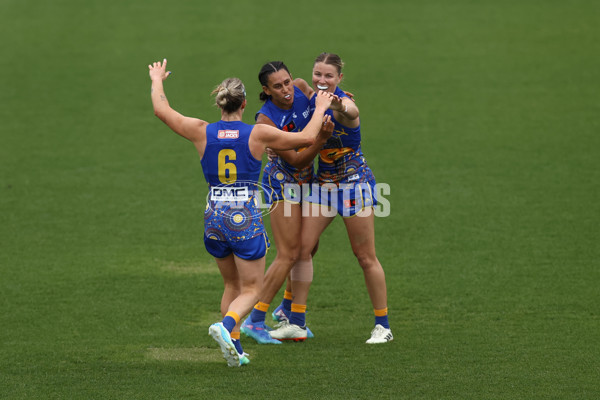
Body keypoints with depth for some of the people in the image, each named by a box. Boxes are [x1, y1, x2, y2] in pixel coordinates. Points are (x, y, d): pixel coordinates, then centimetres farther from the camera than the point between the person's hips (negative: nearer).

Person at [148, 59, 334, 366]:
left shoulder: (202, 132, -1)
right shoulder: (258, 134, -7)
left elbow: (161, 110, 9)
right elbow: (306, 137, 2)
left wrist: (157, 81, 27)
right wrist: (320, 109, 19)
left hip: (214, 219, 4)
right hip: (245, 219, -4)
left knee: (232, 285, 20)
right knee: (251, 289, 5)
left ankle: (235, 350, 12)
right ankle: (226, 325, -24)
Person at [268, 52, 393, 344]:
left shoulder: (345, 105, -22)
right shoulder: (312, 98, 0)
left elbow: (350, 113, -46)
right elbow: (296, 83, 23)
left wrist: (339, 106, -71)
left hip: (354, 183, -7)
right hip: (323, 183, 7)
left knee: (365, 256, 0)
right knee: (302, 247, -3)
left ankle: (383, 325, 12)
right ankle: (296, 323, 1)